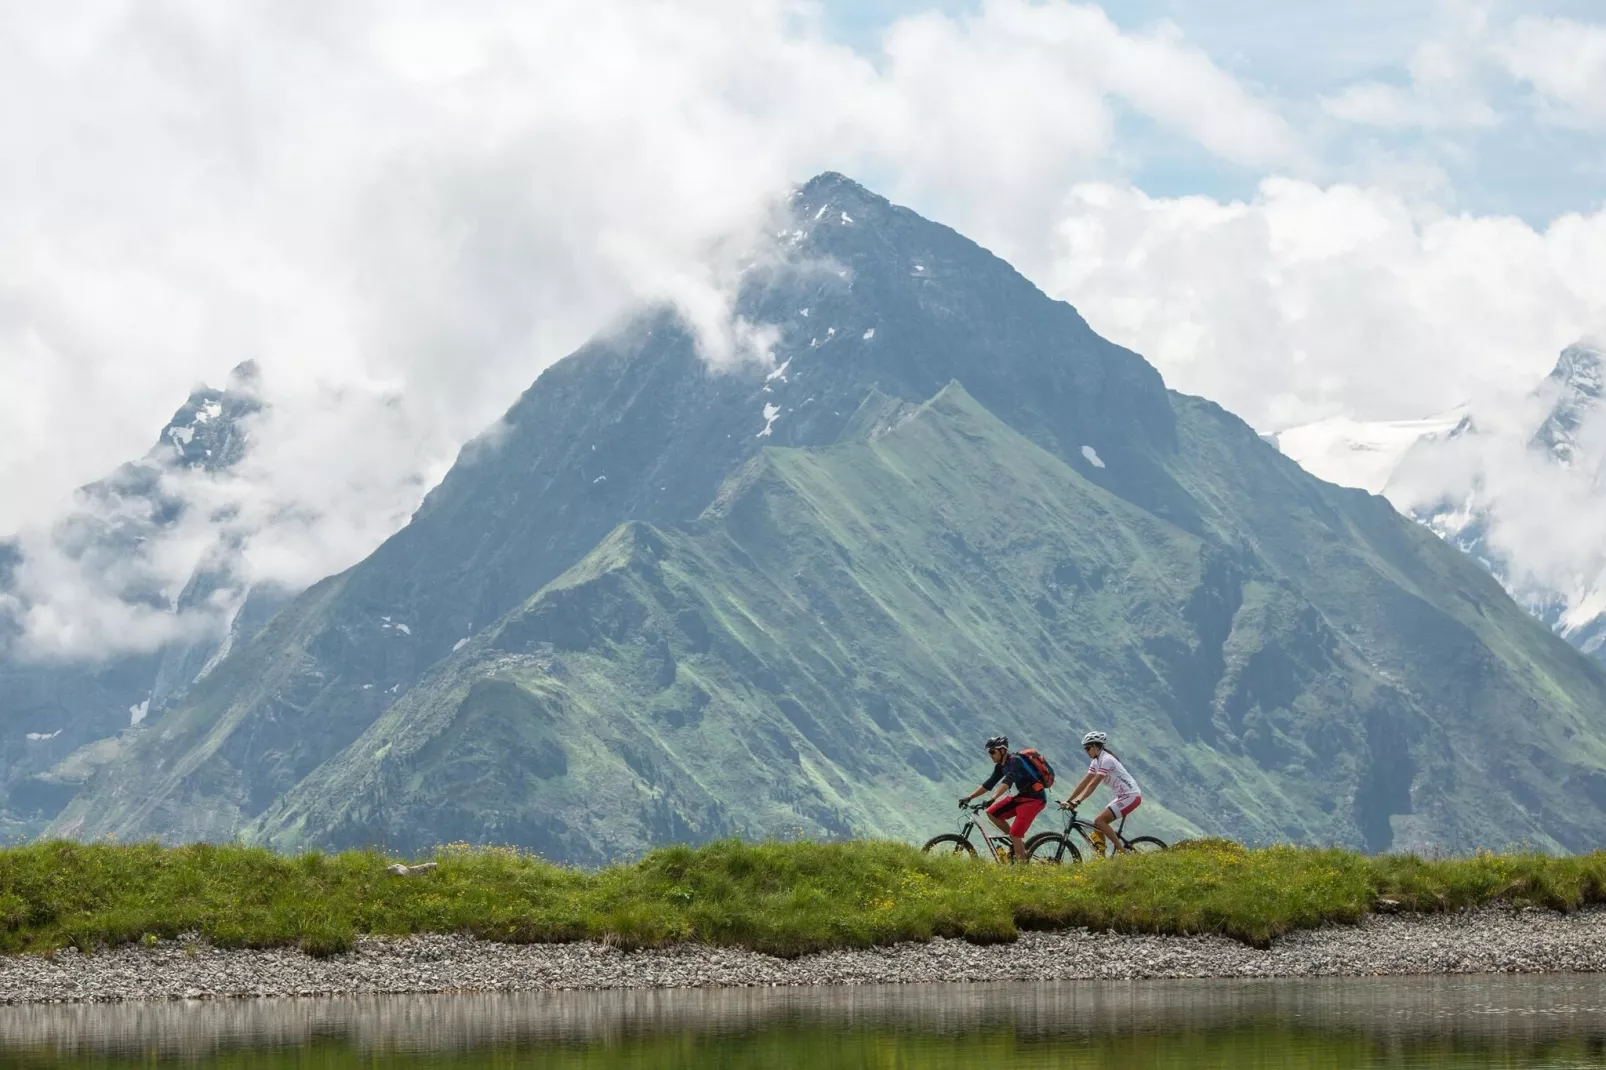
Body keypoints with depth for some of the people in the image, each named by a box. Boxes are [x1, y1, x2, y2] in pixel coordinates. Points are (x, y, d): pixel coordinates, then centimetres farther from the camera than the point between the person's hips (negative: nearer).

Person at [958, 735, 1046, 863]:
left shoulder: (1014, 761, -19)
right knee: (991, 813, 3)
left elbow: (1008, 781, -33)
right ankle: (1017, 841, 10)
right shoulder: (1000, 766, 9)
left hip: (1034, 799, -9)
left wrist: (993, 798, -44)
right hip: (1021, 796, 9)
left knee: (1015, 835, -16)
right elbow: (989, 784, 12)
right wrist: (969, 797, 6)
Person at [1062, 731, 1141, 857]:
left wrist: (1077, 802, -30)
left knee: (1099, 821, -17)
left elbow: (1093, 784, -25)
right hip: (1123, 796, 10)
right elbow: (1084, 783, 10)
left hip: (1131, 796, -10)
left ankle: (1122, 851, -16)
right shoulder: (1097, 761, 11)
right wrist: (1068, 801, 4)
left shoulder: (1106, 760, -17)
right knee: (1099, 823, 7)